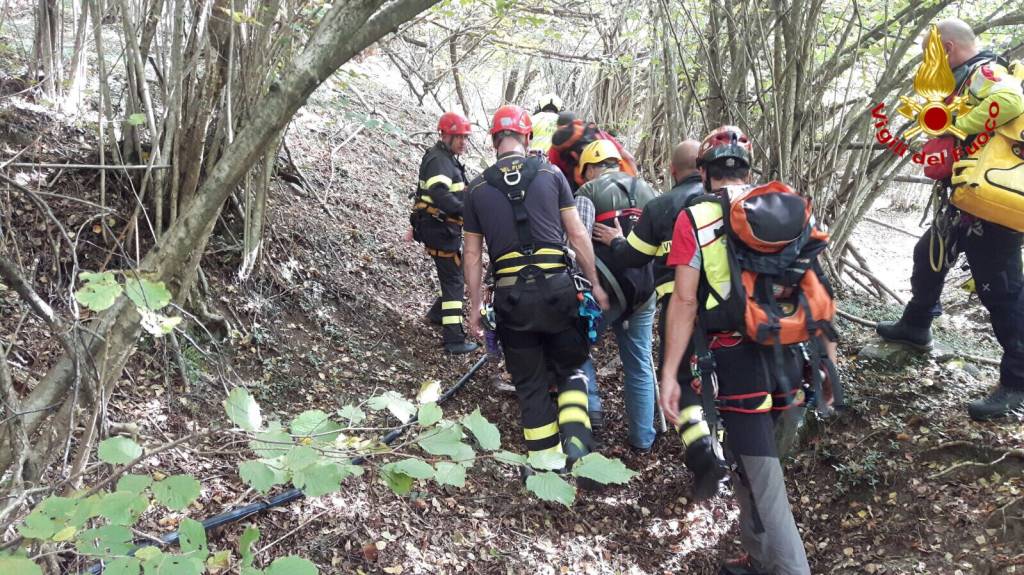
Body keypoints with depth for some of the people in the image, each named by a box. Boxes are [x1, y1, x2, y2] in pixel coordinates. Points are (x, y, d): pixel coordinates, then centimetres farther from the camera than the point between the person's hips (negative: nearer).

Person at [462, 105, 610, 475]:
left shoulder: (478, 188, 7)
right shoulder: (550, 174, 4)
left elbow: (473, 255, 9)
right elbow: (577, 234, 1)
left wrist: (474, 307, 14)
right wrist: (595, 285, 7)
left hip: (511, 295, 1)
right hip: (556, 288, -1)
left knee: (530, 385, 13)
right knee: (569, 368, 18)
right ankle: (576, 442, -1)